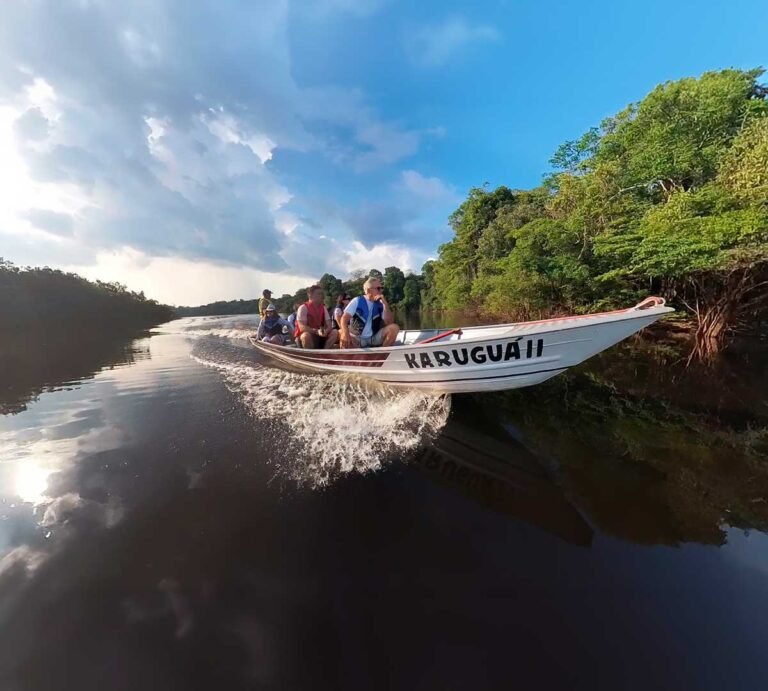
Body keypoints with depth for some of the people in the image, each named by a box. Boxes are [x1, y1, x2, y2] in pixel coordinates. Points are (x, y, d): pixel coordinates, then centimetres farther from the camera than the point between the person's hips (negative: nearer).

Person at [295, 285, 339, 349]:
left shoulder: (323, 308, 6)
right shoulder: (303, 308, -11)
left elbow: (329, 325, -2)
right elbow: (302, 327, -20)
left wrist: (326, 331, -26)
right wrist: (316, 331, -35)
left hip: (320, 335, 5)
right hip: (304, 336, -5)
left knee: (335, 333, -18)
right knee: (306, 335, -38)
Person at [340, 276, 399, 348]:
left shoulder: (380, 304, 4)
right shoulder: (357, 301, -2)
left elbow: (389, 323, -6)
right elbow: (344, 319, -11)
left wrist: (385, 304, -14)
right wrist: (345, 333, -32)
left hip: (374, 338, 3)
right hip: (357, 339, -3)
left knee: (394, 328, -20)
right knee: (344, 339, -36)